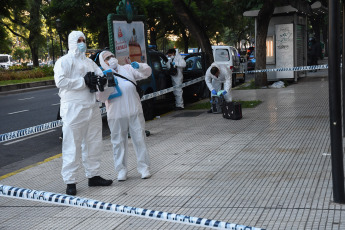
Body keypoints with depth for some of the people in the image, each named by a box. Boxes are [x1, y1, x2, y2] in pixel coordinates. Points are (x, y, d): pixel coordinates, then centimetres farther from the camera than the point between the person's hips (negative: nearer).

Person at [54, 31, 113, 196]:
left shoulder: (89, 62, 21)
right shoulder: (64, 61, -2)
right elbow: (60, 81, -17)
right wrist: (83, 82, -17)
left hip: (92, 108, 8)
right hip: (73, 109, -8)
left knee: (93, 143, 14)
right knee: (72, 146, -6)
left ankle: (93, 175, 26)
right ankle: (70, 182, -1)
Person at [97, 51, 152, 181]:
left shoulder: (127, 69, 12)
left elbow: (147, 73, 14)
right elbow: (101, 97, -10)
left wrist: (139, 66, -6)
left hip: (135, 112, 2)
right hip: (116, 115, -2)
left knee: (140, 139, 4)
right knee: (119, 142, 4)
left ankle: (143, 167, 14)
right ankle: (121, 170, 16)